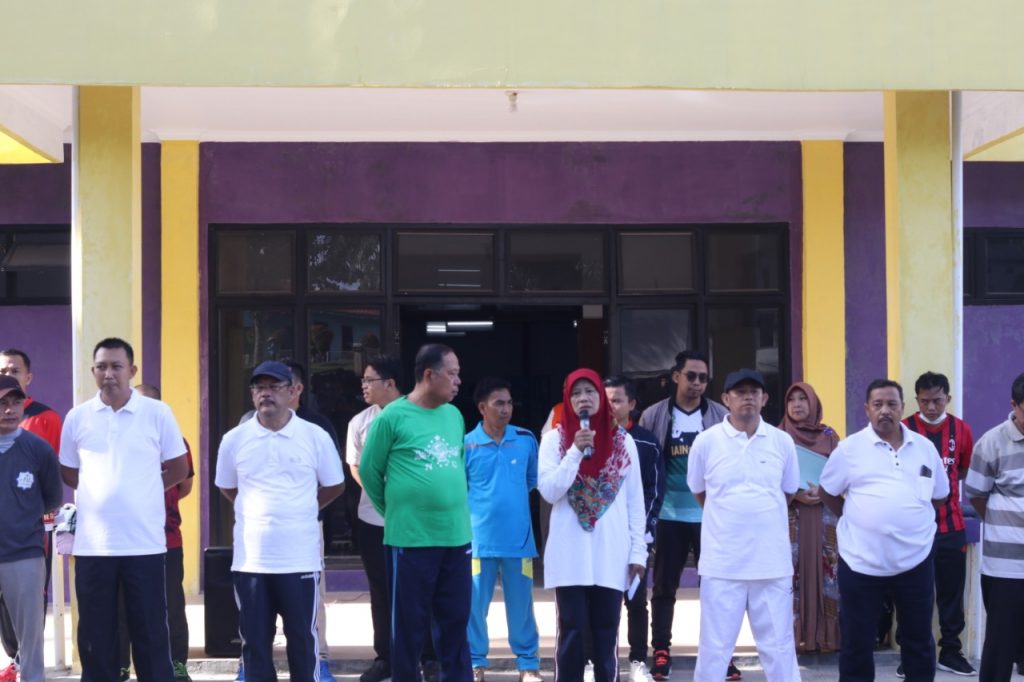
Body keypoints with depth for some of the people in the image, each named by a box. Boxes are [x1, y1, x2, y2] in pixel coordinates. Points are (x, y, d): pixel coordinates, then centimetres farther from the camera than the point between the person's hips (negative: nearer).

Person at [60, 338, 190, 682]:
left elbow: (179, 468, 8)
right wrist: (100, 490, 5)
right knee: (95, 634, 8)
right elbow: (67, 472, 16)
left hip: (144, 543, -2)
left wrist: (141, 489, 5)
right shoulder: (77, 417, 4)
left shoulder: (158, 413, -1)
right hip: (92, 544, 2)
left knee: (150, 631, 4)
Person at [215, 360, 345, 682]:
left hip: (300, 559, -1)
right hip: (250, 560, 1)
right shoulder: (234, 440, 1)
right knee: (255, 642, 7)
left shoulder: (316, 437, -2)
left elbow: (334, 486, 11)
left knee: (302, 639, 6)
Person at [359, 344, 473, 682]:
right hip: (411, 539, -5)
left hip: (456, 537, 5)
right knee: (410, 624, 4)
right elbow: (369, 470, -1)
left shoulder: (454, 415, 9)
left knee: (455, 621, 11)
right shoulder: (393, 417, -8)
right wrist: (395, 512, 8)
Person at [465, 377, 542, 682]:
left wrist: (512, 497, 8)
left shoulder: (526, 439, 2)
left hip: (519, 538, 1)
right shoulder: (467, 444, -6)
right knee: (475, 604, 4)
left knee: (521, 604, 7)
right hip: (480, 538, -1)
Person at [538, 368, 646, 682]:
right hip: (571, 553, -1)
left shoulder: (623, 441, 6)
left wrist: (638, 550, 2)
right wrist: (576, 451, -15)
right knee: (572, 630, 1)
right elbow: (549, 491, -7)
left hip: (611, 553, 1)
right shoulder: (554, 439, 2)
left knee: (606, 631, 6)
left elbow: (635, 500, 7)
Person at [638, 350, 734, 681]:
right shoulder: (653, 416, 0)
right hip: (669, 516, 0)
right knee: (664, 586, 8)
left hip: (710, 515, 0)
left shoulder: (720, 416, 0)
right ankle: (661, 651, 17)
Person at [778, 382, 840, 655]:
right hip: (791, 515, -1)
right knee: (793, 572, -6)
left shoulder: (829, 436, 8)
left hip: (824, 515, 2)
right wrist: (795, 493, -15)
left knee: (825, 570, -2)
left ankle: (826, 634, 4)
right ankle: (795, 635, -2)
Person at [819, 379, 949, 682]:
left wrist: (912, 522, 10)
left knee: (919, 639, 13)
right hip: (861, 561, -2)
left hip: (915, 559, 2)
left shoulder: (925, 447, 6)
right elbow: (826, 492, 7)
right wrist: (858, 521, 4)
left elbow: (939, 496, 16)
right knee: (857, 641, 5)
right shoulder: (850, 448, -2)